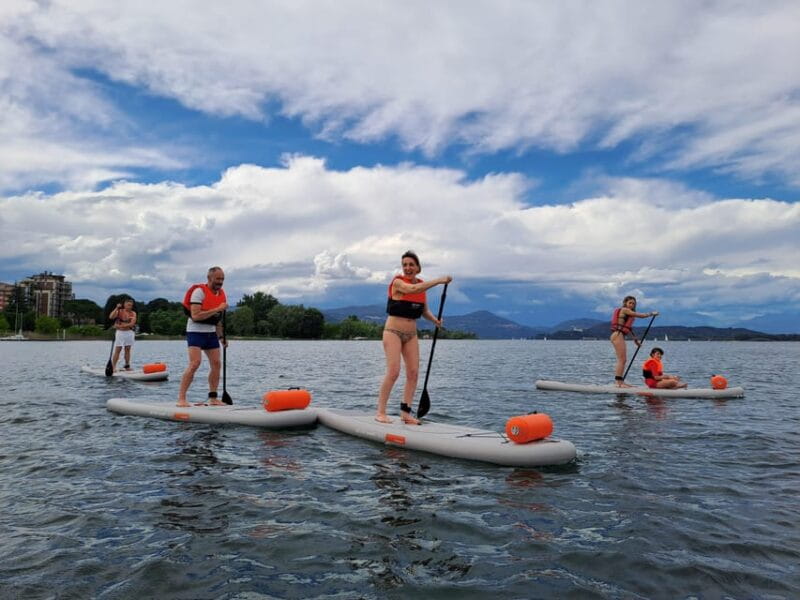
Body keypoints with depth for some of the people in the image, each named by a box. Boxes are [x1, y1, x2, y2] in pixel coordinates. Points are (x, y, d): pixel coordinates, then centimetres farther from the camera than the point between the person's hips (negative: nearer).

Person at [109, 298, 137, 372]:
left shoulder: (133, 313, 3)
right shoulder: (119, 311, 1)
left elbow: (132, 323, -11)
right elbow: (111, 317, -16)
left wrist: (121, 326, -19)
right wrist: (116, 308, -20)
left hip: (129, 333, 2)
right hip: (120, 332, -2)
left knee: (127, 350, 7)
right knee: (117, 350, -4)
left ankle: (127, 366, 14)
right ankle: (113, 367, -3)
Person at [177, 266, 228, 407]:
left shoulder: (221, 294, 9)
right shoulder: (199, 291, -15)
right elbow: (195, 316, -24)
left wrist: (221, 336, 12)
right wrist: (217, 309, -25)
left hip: (211, 333, 8)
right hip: (196, 332, -7)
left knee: (216, 364, 3)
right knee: (195, 363, -19)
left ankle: (213, 398, 13)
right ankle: (181, 398, -13)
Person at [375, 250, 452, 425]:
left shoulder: (422, 285, 8)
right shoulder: (398, 282, -11)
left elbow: (424, 310, 14)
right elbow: (412, 289, -32)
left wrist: (434, 320, -7)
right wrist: (438, 280, -33)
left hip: (411, 334, 7)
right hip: (393, 332, -6)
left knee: (413, 373, 0)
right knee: (393, 372, -15)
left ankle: (405, 412, 8)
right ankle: (380, 412, -6)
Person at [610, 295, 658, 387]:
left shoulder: (629, 314, 24)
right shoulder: (624, 310, -5)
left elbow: (629, 329, 28)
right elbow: (641, 315, -6)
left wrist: (636, 340, 30)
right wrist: (652, 313, 9)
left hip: (619, 336, 10)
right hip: (618, 335, -10)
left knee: (623, 360, 11)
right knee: (622, 360, -12)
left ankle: (620, 382, 15)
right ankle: (619, 381, -14)